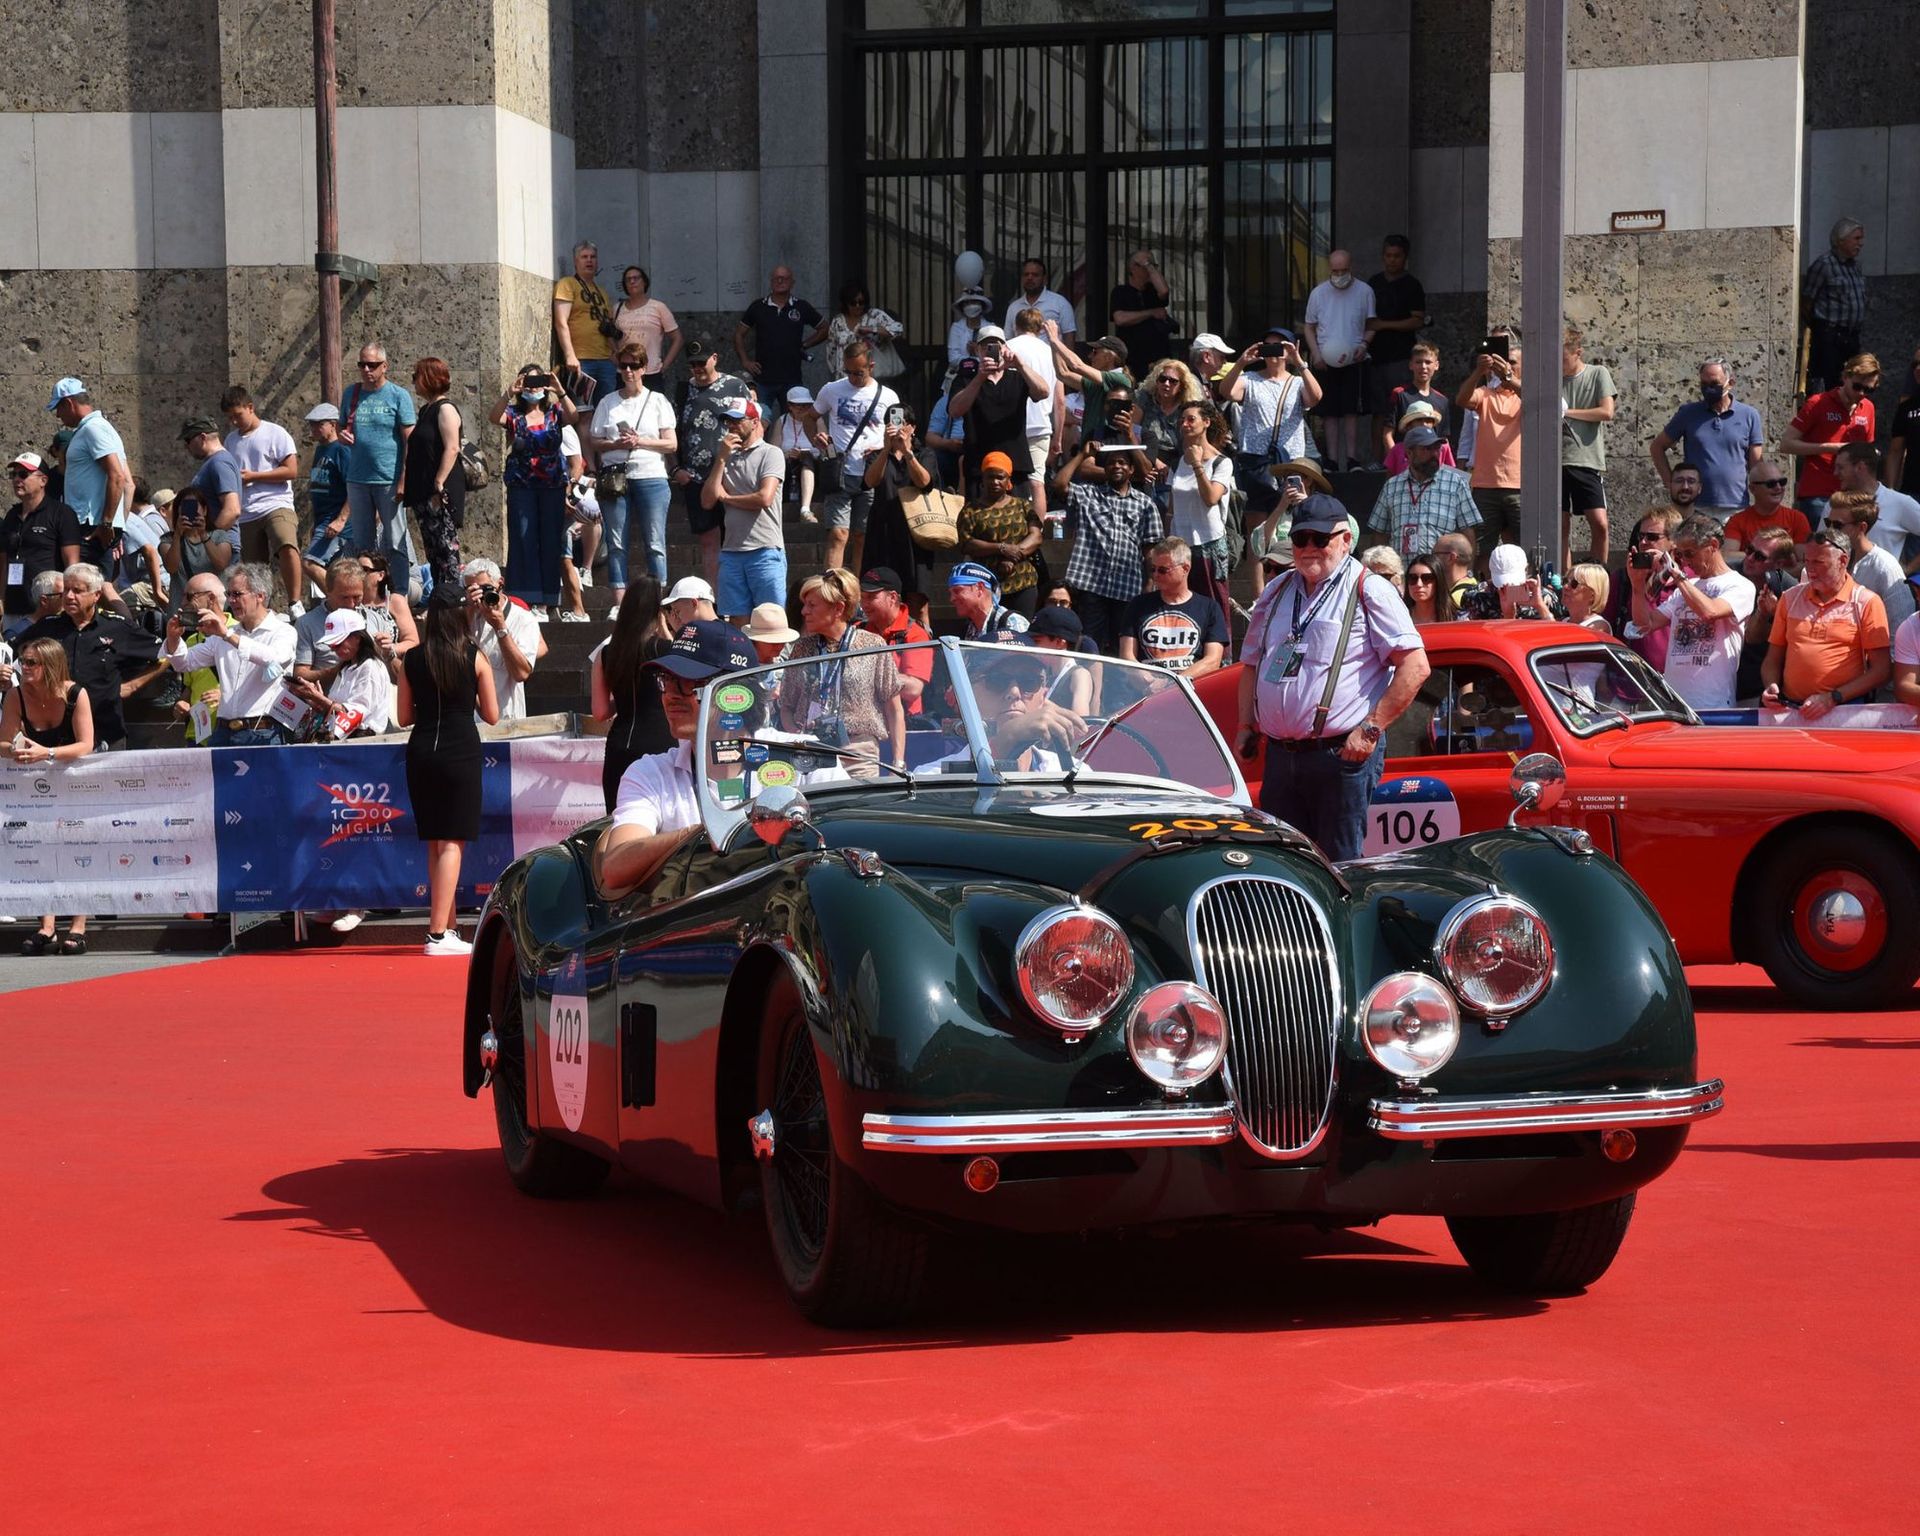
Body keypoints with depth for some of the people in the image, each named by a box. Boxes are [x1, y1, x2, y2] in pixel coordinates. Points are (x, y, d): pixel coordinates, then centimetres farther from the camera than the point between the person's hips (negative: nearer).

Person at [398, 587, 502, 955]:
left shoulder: (411, 659, 4)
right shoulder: (475, 658, -2)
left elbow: (403, 717, 8)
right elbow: (492, 715, 3)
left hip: (421, 753, 3)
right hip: (461, 752, -3)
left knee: (435, 844, 14)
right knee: (452, 843, -5)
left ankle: (448, 926, 20)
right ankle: (438, 933, -12)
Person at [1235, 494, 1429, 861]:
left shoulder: (1369, 592, -3)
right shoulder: (1276, 593, 17)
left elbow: (1415, 666, -11)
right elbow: (1252, 665, 26)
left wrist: (1371, 729, -15)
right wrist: (1246, 726, 13)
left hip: (1341, 753, -6)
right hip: (1280, 755, 6)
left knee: (1339, 867, -3)